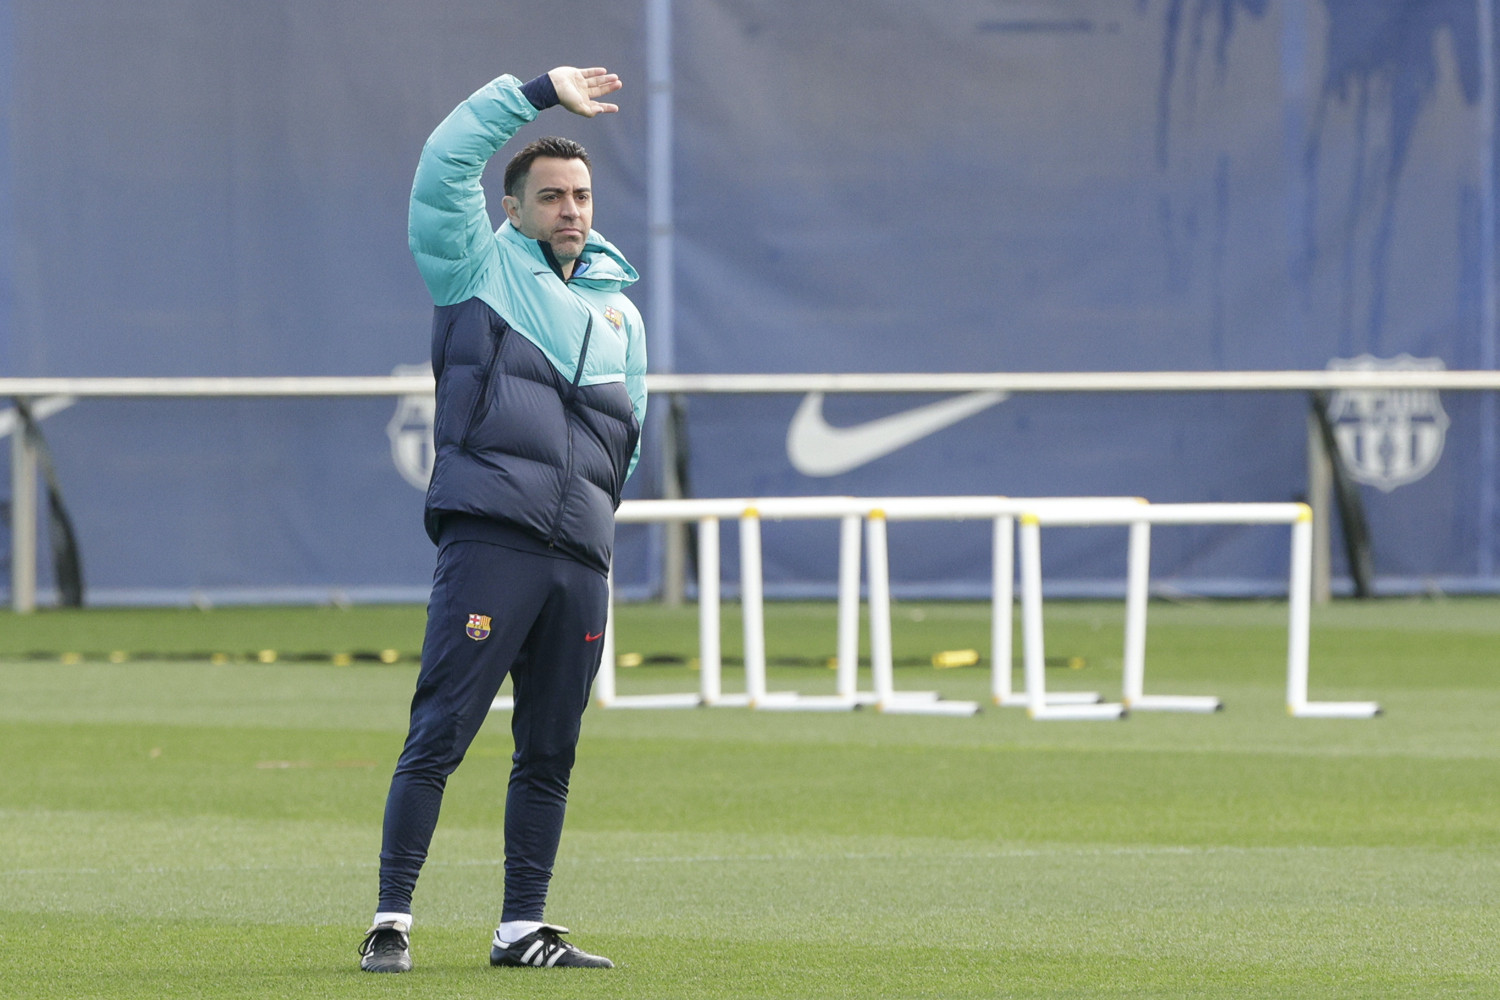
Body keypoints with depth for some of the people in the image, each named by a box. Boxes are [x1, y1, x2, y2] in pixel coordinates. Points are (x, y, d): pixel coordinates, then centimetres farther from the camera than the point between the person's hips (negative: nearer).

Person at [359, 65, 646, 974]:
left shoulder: (619, 310, 22)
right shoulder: (479, 267, 8)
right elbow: (447, 160, -5)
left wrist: (595, 506, 13)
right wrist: (541, 93, -2)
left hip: (581, 557, 5)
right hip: (489, 540, -5)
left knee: (550, 755, 7)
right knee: (439, 735, -10)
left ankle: (523, 928, 13)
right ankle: (393, 921, -10)